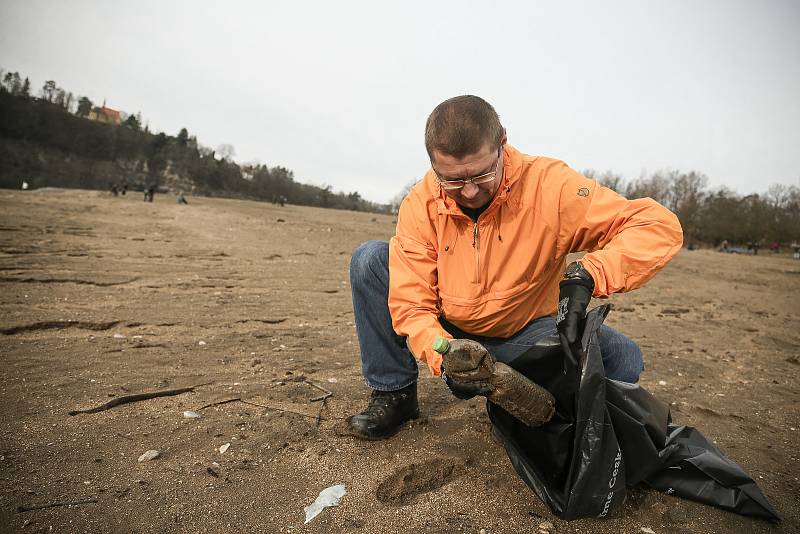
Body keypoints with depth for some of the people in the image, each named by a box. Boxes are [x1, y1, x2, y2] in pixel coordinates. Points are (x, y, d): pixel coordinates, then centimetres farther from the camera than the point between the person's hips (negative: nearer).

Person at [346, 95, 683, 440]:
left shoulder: (548, 185, -22)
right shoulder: (421, 204, -17)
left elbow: (660, 227, -25)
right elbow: (411, 303, -18)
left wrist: (586, 276, -43)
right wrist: (443, 356, -38)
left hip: (523, 335, -1)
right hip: (449, 333, 2)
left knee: (621, 359, -26)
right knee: (370, 259, -17)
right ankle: (394, 395, -5)